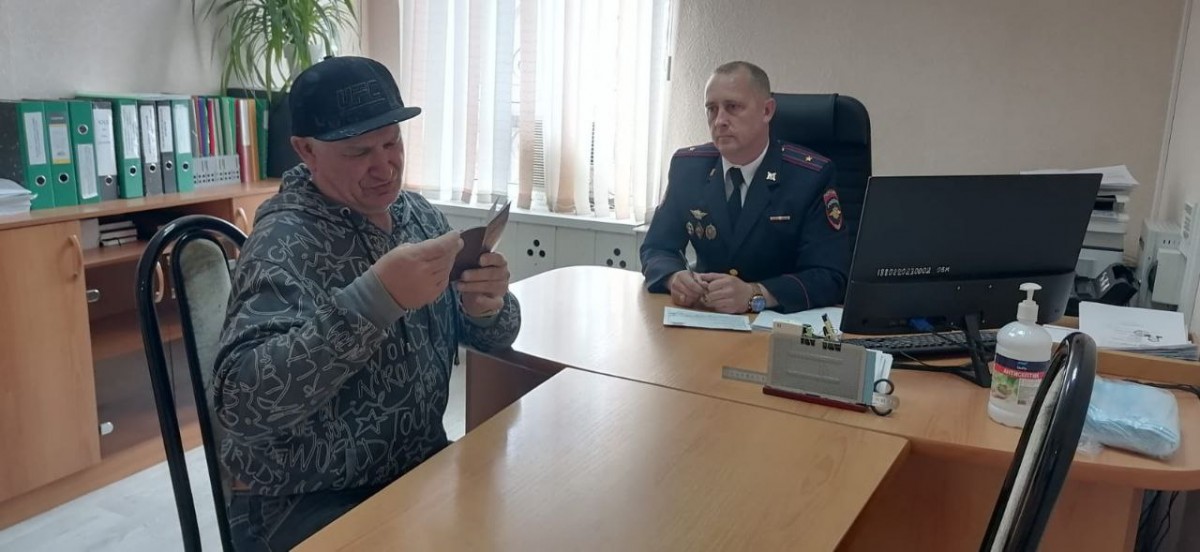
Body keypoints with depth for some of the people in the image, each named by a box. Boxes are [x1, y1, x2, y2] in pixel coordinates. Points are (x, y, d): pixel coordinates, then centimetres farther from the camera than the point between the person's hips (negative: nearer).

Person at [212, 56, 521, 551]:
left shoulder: (415, 212, 1)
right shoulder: (286, 243, -20)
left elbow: (491, 336, 5)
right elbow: (238, 404, -32)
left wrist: (487, 306, -18)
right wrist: (374, 298, -40)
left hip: (419, 468, 6)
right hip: (306, 503, -6)